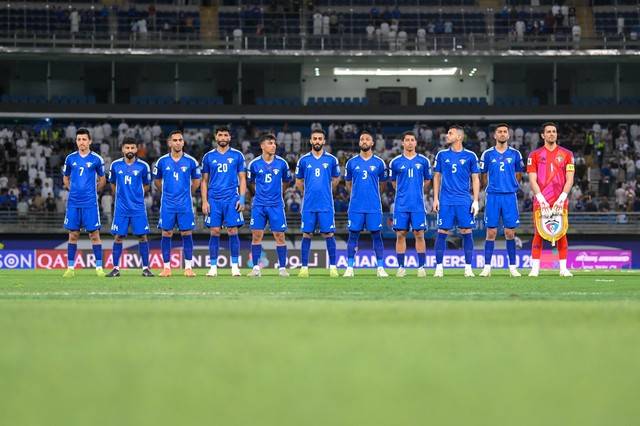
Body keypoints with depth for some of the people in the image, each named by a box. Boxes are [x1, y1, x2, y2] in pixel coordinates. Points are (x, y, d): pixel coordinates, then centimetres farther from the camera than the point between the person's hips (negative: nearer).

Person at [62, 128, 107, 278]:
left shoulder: (96, 159, 0)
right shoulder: (70, 158, 7)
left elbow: (102, 179, 11)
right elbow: (66, 177, 19)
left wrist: (94, 191, 6)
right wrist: (72, 189, 8)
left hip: (90, 202, -2)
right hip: (73, 202, 2)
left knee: (94, 234, -3)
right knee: (73, 234, 4)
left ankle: (99, 267, 2)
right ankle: (70, 267, 9)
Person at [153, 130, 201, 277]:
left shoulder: (191, 161, 0)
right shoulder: (162, 161, 1)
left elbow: (196, 181, 14)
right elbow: (157, 181, 15)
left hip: (185, 204, 0)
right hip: (167, 204, 0)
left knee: (187, 234, 0)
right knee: (166, 234, 1)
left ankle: (188, 267, 6)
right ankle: (166, 267, 7)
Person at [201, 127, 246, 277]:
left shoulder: (237, 156, 6)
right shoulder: (209, 157, 9)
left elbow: (242, 179, 6)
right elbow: (204, 181, 11)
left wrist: (242, 199, -4)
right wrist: (204, 201, 1)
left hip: (232, 199, -1)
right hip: (214, 200, 1)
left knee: (233, 232, -3)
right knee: (214, 233, -1)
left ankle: (235, 266, 2)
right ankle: (213, 267, 3)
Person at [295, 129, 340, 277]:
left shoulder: (331, 160, 4)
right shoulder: (303, 160, 5)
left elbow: (336, 179, 16)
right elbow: (298, 182, 15)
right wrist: (307, 193, 12)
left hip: (326, 204, -1)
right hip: (308, 204, 1)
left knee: (328, 234, -2)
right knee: (307, 234, 1)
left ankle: (333, 267, 3)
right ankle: (304, 267, 5)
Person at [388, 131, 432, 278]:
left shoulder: (423, 161, 5)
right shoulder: (395, 162, 4)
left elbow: (427, 180, 17)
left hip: (418, 204, 0)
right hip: (401, 204, 0)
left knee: (419, 234, -2)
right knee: (400, 234, 0)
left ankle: (421, 266, 3)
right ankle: (401, 267, 5)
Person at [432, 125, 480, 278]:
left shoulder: (470, 156, 4)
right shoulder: (442, 155, 7)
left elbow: (475, 179, 7)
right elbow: (437, 177, 12)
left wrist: (476, 200, 0)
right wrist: (435, 199, 5)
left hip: (464, 201, -1)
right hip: (446, 201, 1)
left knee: (466, 232, -2)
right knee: (442, 232, -2)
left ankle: (468, 267, 4)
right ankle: (439, 267, 4)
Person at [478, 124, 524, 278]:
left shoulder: (515, 154, 6)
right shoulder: (487, 154, 5)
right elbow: (483, 176, 13)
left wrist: (510, 186, 11)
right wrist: (491, 187, 10)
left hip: (510, 196, 0)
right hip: (493, 196, 0)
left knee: (510, 233, 0)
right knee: (491, 232, -2)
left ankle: (512, 267, 6)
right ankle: (487, 267, 1)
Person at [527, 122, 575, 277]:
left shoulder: (566, 154, 8)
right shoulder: (535, 155, 7)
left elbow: (569, 180, 3)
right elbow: (533, 180, 1)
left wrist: (561, 199, -10)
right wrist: (541, 199, -12)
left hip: (560, 201, 1)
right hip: (541, 201, -1)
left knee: (562, 233, -2)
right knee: (538, 234, -5)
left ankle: (563, 268, 2)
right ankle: (535, 268, -1)